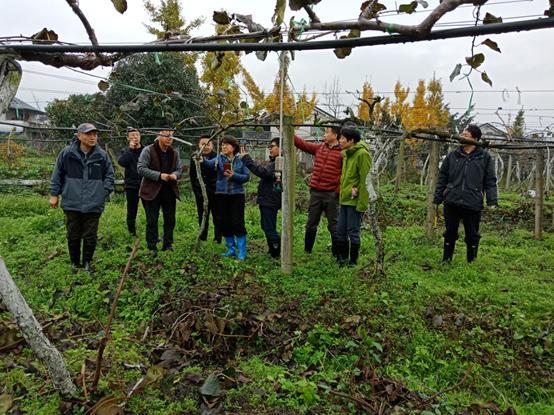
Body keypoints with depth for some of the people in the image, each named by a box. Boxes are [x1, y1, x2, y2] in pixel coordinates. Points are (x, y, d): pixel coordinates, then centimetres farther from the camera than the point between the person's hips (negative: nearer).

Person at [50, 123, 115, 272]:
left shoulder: (102, 155, -1)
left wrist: (105, 192, 0)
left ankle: (87, 263, 26)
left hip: (93, 205, 0)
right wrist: (54, 194, 7)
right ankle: (75, 263, 30)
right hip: (71, 203, 0)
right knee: (73, 236, 12)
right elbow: (57, 175, 7)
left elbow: (109, 175, 10)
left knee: (90, 236, 7)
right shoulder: (67, 153, -3)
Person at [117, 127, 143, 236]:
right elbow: (121, 162, -14)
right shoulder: (126, 151, 6)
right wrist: (130, 149, -13)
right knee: (131, 212, 10)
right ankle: (132, 233, 24)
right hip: (131, 185, 1)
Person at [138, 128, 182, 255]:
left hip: (170, 191, 5)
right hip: (152, 191, -5)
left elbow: (179, 169, 13)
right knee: (152, 221, 2)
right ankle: (152, 248, 12)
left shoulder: (174, 153, 8)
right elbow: (141, 168, -14)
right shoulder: (148, 150, -8)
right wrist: (159, 175, -22)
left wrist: (175, 175, -12)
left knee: (170, 220, 11)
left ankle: (168, 245, 25)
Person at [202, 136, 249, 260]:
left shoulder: (241, 159, -1)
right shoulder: (219, 159, 1)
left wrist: (234, 175, -19)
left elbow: (246, 176, -3)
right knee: (225, 223, 8)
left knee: (237, 222, -6)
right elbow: (210, 163, -21)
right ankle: (231, 249, 22)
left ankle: (242, 252, 6)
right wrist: (203, 160, -42)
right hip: (222, 194, 2)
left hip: (237, 194, -2)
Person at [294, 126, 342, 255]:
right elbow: (302, 144, 12)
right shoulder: (319, 147, 9)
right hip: (315, 192, 5)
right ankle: (307, 251, 26)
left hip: (331, 195, -5)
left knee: (333, 226, 4)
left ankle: (337, 254, 16)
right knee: (311, 224, 13)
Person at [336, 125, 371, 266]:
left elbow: (365, 180, -17)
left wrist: (361, 203, -19)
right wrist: (342, 193, 16)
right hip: (344, 199, 8)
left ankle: (353, 261, 14)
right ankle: (342, 258, 26)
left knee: (353, 232, 1)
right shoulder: (346, 153, 13)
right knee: (341, 231, 12)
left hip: (355, 201, -8)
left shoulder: (362, 154, -14)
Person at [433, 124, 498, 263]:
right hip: (452, 202, 2)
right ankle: (446, 260, 24)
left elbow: (490, 181, 3)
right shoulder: (452, 155, 6)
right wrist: (438, 198, 5)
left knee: (472, 235, 9)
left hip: (473, 204, -1)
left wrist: (492, 201, -5)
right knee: (450, 233, 11)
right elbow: (442, 178, 9)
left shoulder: (485, 157, 3)